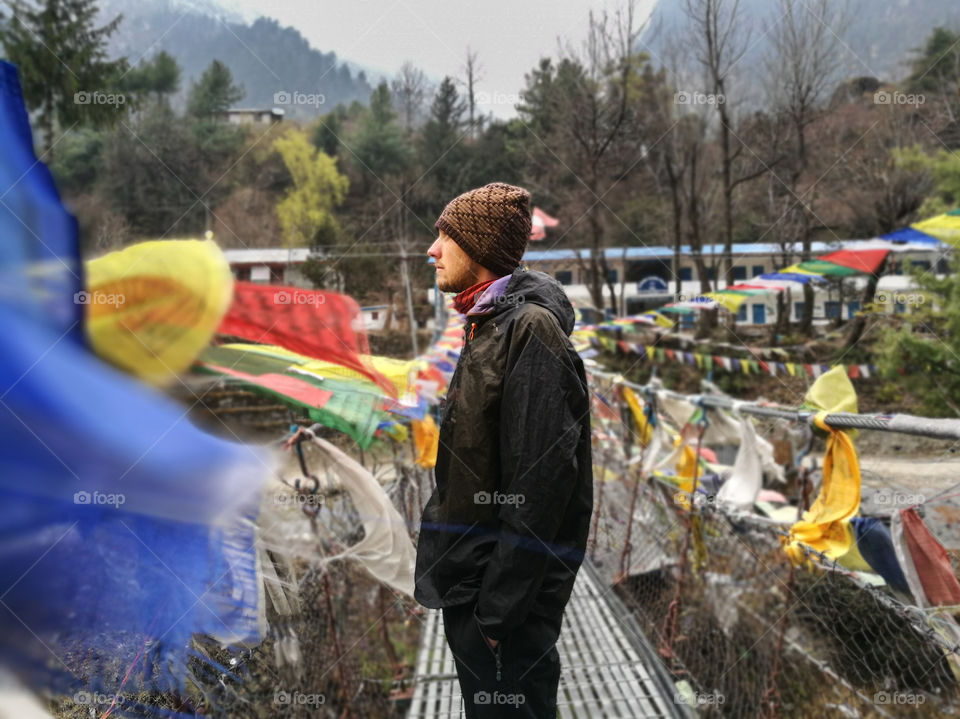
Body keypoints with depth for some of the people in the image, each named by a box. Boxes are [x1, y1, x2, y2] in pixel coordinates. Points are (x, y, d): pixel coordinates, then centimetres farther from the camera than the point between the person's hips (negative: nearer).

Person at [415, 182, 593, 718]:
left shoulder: (532, 330, -17)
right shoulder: (487, 329, 14)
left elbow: (539, 483, -23)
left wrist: (500, 604, -23)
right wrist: (464, 586, 18)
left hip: (508, 595, -10)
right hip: (468, 583, 10)